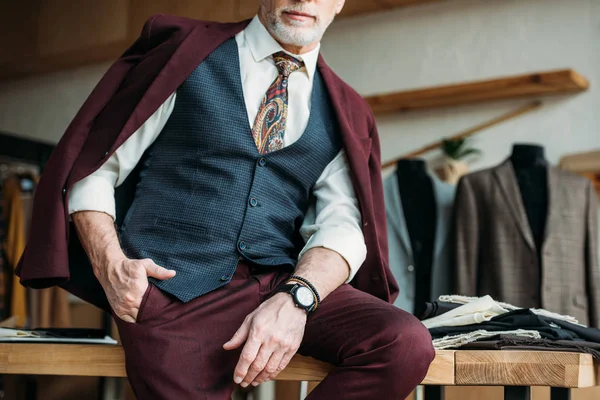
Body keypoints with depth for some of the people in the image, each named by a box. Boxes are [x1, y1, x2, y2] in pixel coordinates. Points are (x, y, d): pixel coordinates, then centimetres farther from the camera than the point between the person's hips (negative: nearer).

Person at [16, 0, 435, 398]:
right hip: (175, 283, -2)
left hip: (281, 282, 3)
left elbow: (342, 225, 1)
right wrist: (109, 263, -13)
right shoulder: (185, 54, 6)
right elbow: (90, 168, 5)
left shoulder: (345, 113, 14)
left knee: (406, 343, -21)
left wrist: (294, 299, -19)